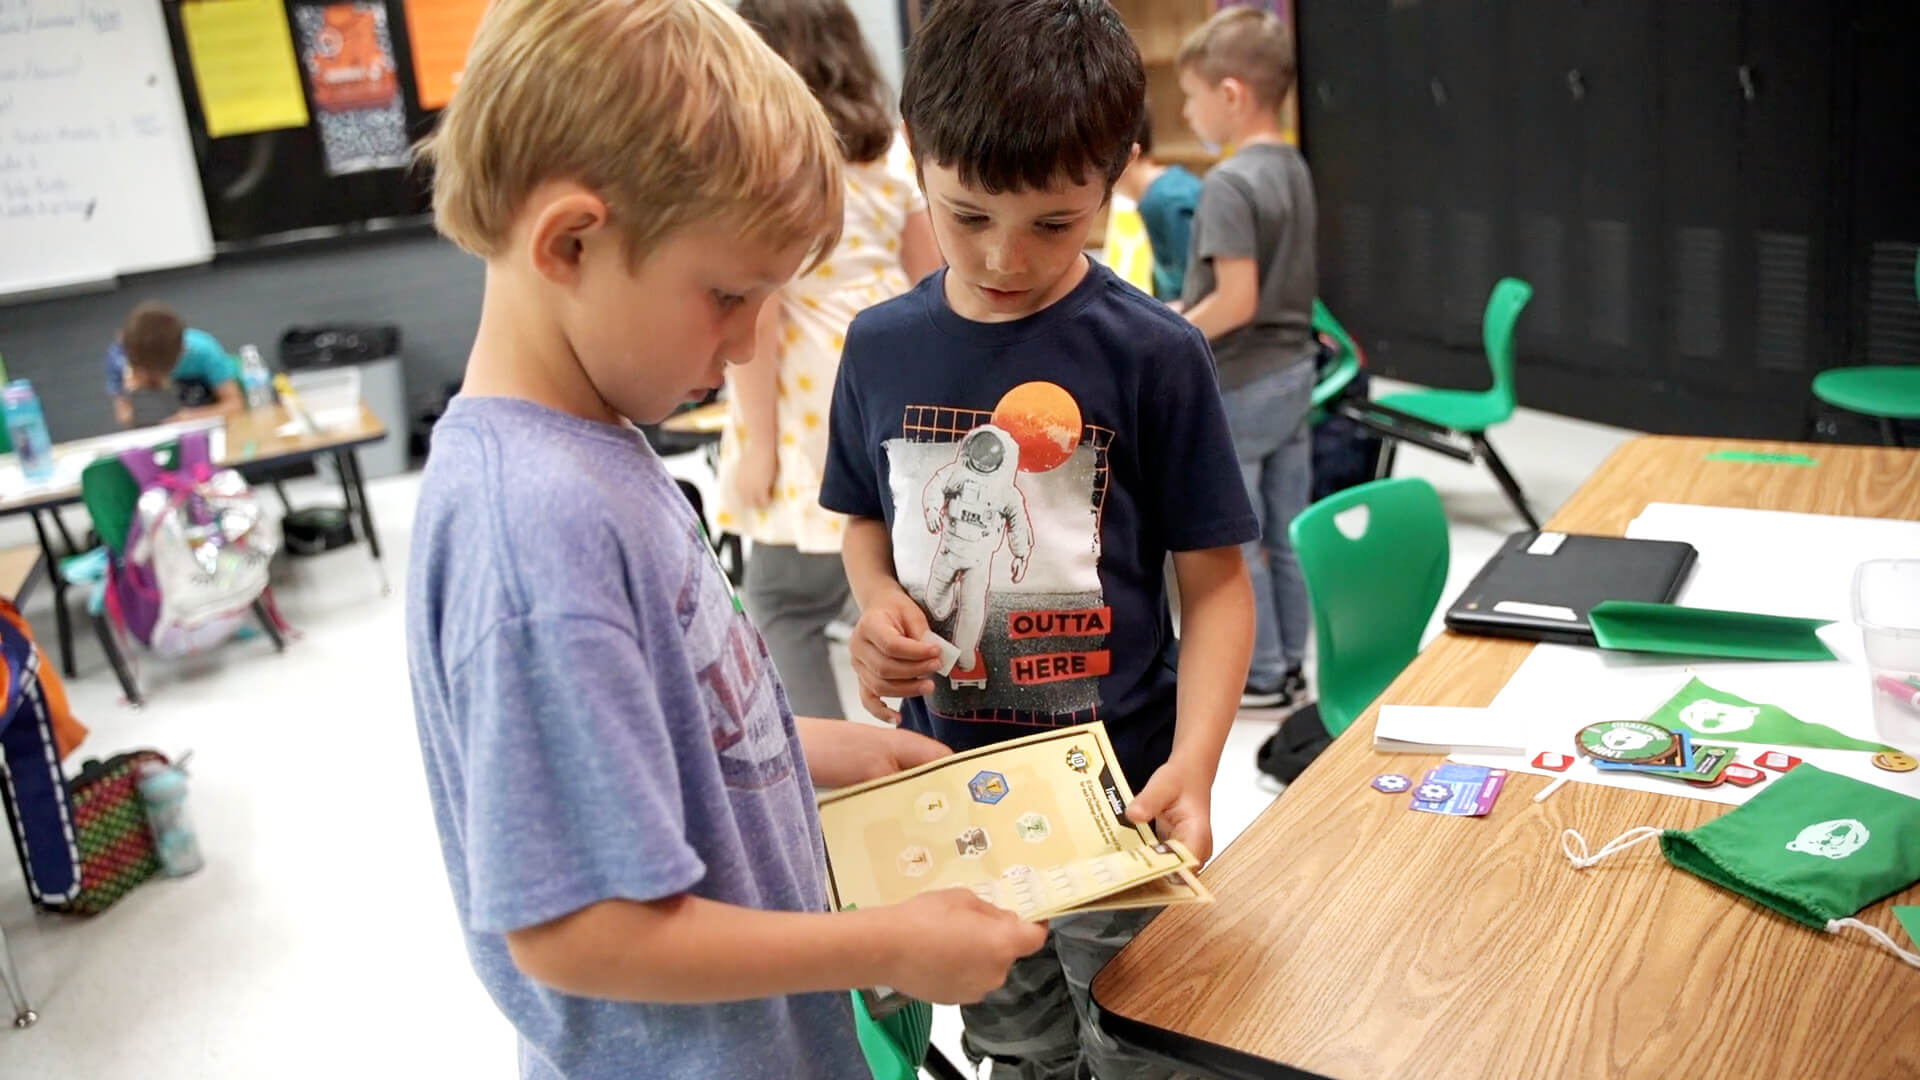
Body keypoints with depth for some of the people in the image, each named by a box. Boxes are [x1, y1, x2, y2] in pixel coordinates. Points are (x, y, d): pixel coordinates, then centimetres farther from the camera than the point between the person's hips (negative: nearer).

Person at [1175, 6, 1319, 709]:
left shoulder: (1228, 184, -20)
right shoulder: (1292, 169, 7)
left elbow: (1236, 302, -25)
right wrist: (1180, 317, 14)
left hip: (1237, 389, -9)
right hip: (1292, 373, 9)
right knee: (1286, 535, 15)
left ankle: (1261, 678, 15)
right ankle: (1289, 666, 26)